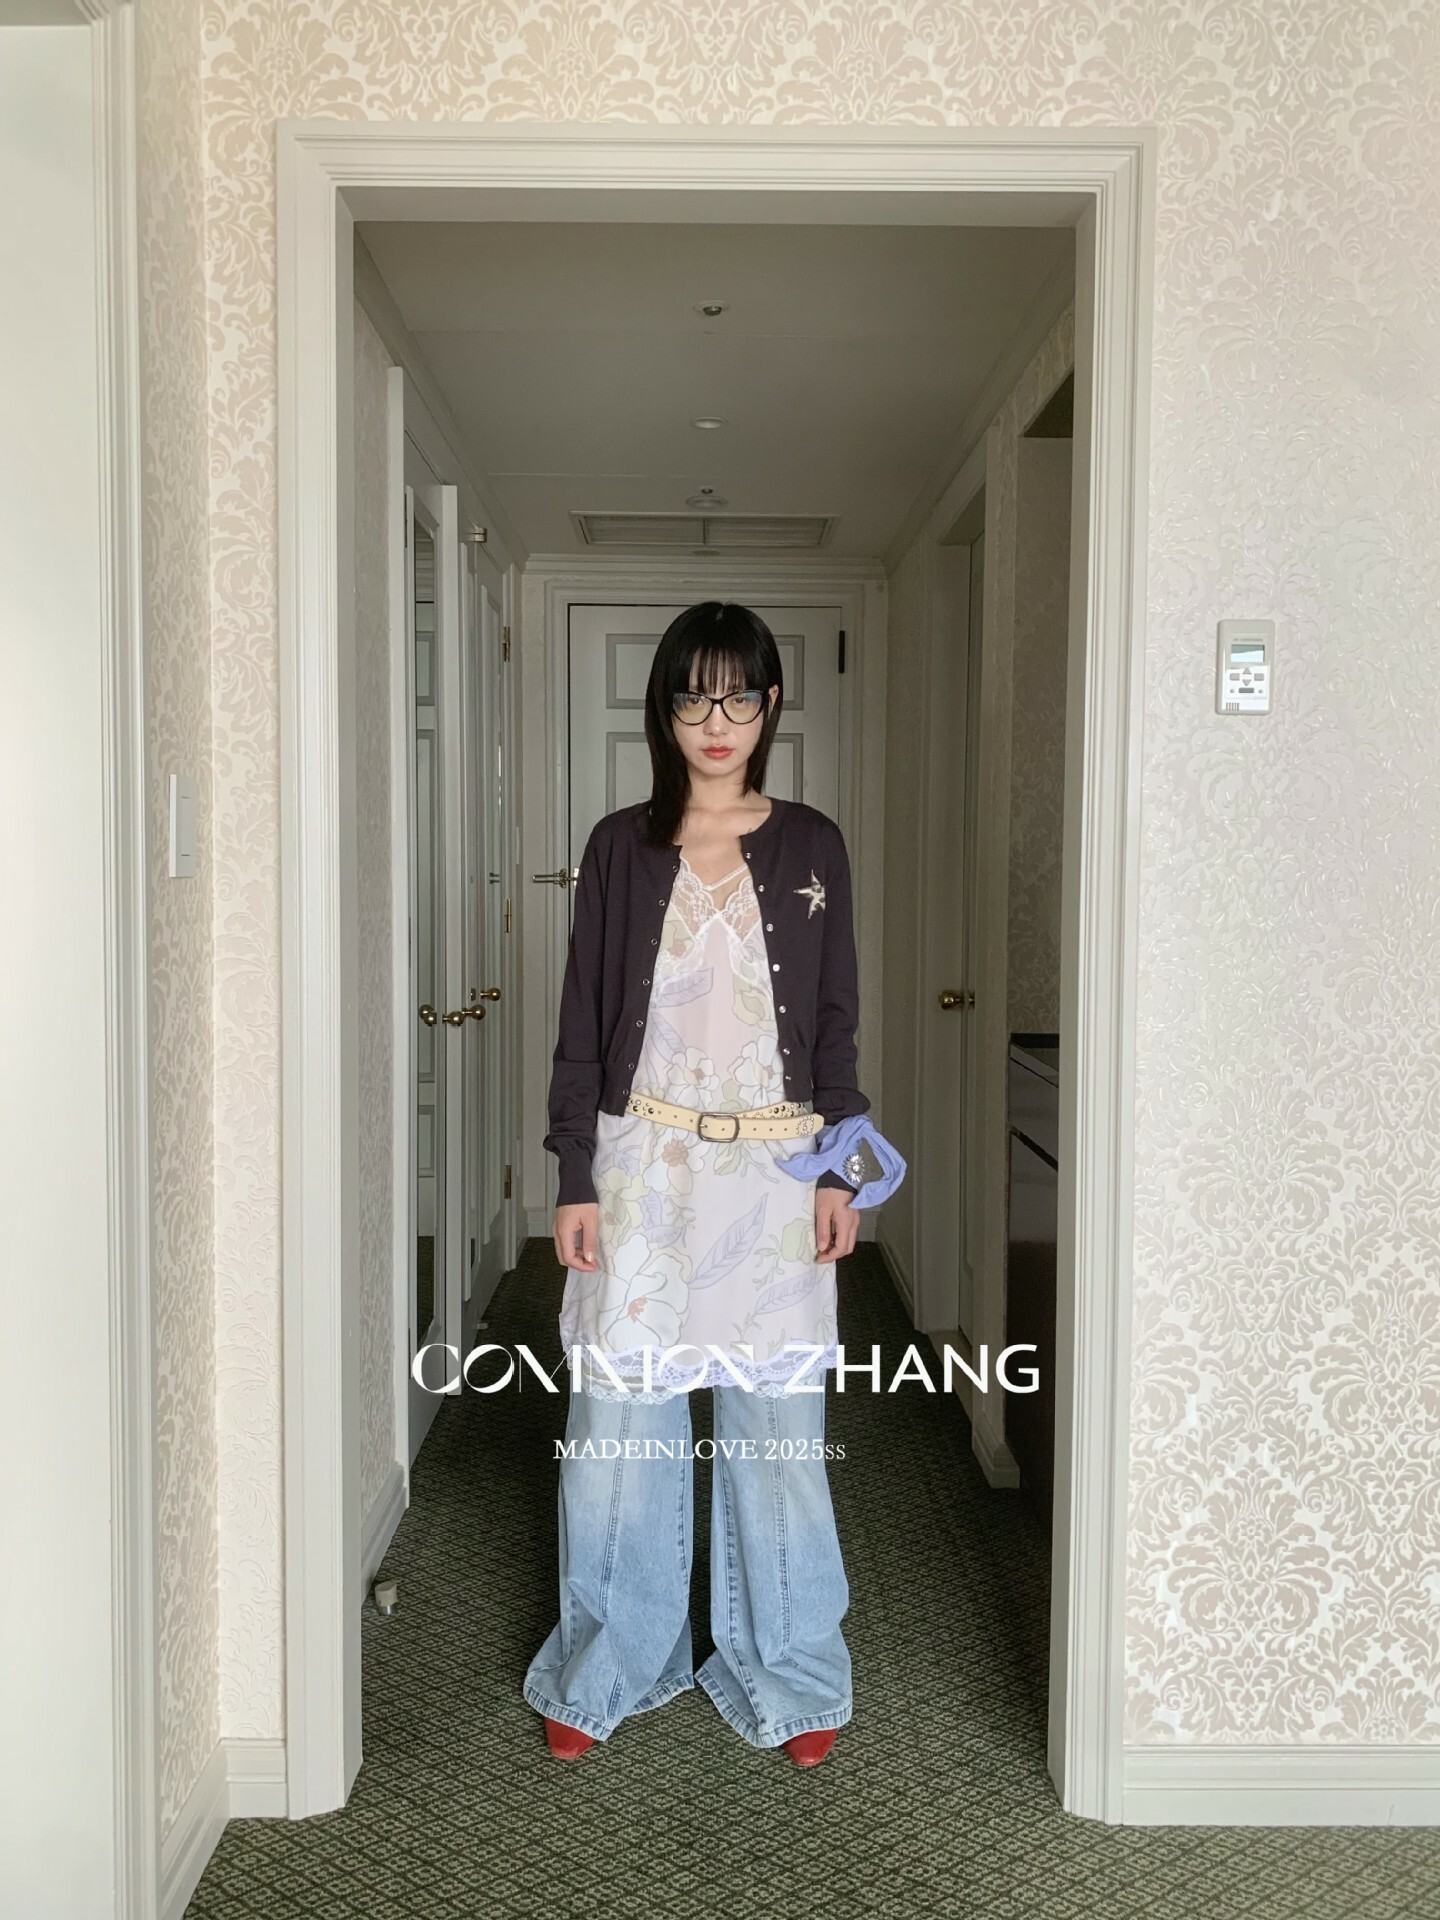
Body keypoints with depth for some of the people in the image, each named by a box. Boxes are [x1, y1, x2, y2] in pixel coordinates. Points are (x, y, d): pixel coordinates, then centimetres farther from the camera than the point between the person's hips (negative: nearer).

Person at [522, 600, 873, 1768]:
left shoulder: (811, 847, 4)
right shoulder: (621, 847, 3)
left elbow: (836, 1023, 5)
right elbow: (584, 1021, 3)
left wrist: (839, 1173, -1)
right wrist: (576, 1179, -2)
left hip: (775, 1169, 0)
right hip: (642, 1164, 0)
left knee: (777, 1421, 7)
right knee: (618, 1419, 6)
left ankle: (788, 1678, 27)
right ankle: (607, 1669, 28)